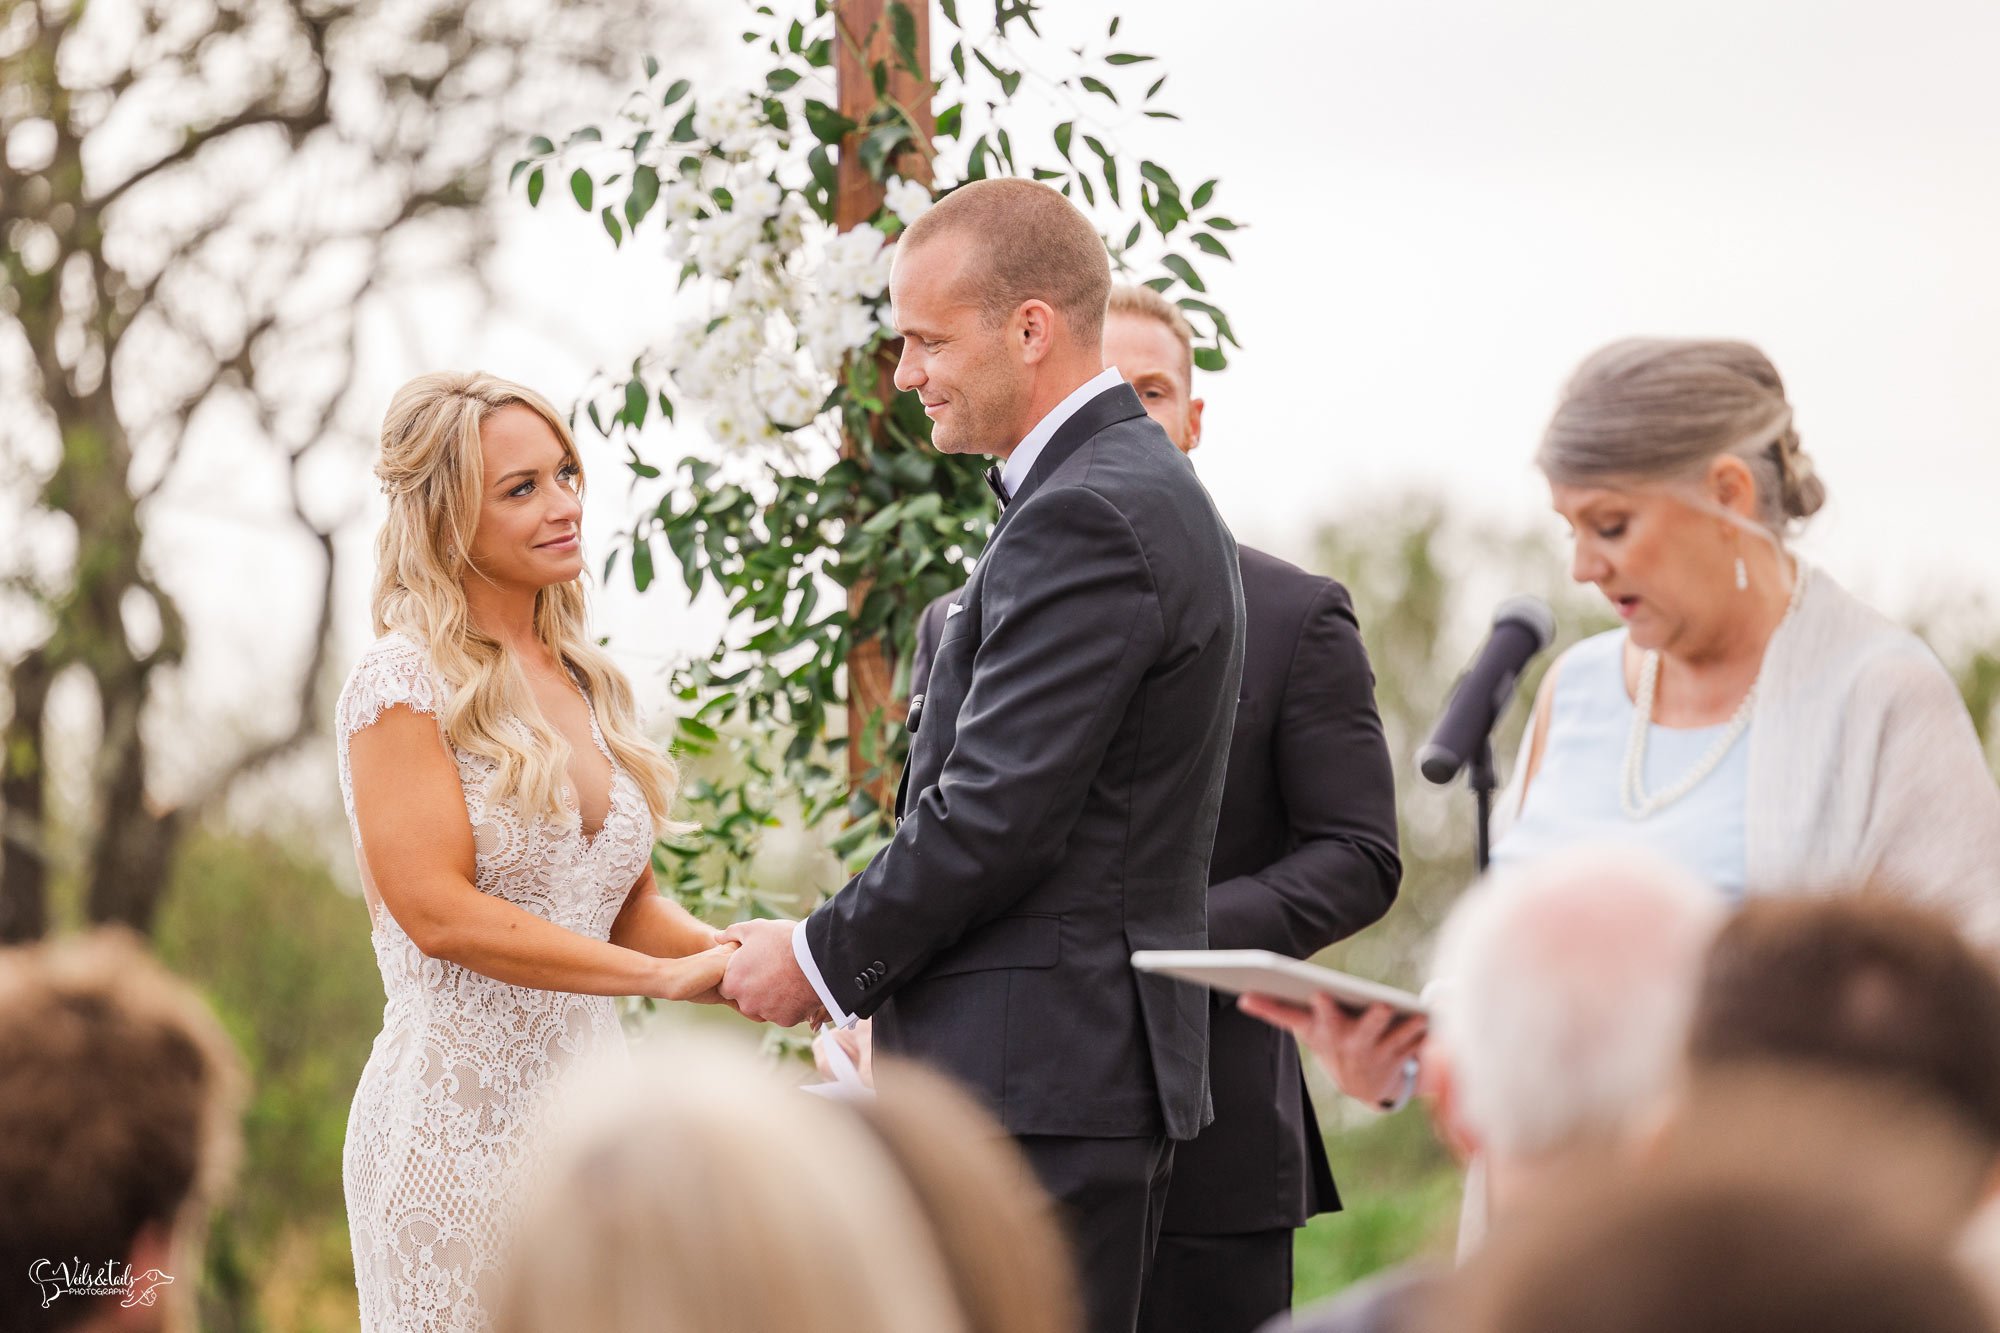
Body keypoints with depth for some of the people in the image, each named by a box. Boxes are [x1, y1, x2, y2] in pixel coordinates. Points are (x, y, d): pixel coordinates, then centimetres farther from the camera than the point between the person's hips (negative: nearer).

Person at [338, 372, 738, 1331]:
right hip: (461, 1116, -6)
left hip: (592, 1099, 6)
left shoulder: (587, 683, 13)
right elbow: (438, 910, -17)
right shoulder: (406, 681, -8)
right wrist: (668, 973, -18)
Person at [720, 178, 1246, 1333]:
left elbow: (990, 816, -19)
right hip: (1095, 1064, 10)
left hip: (1039, 1083, -10)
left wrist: (824, 963, -7)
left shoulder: (1085, 517, -16)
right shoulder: (1141, 490, 17)